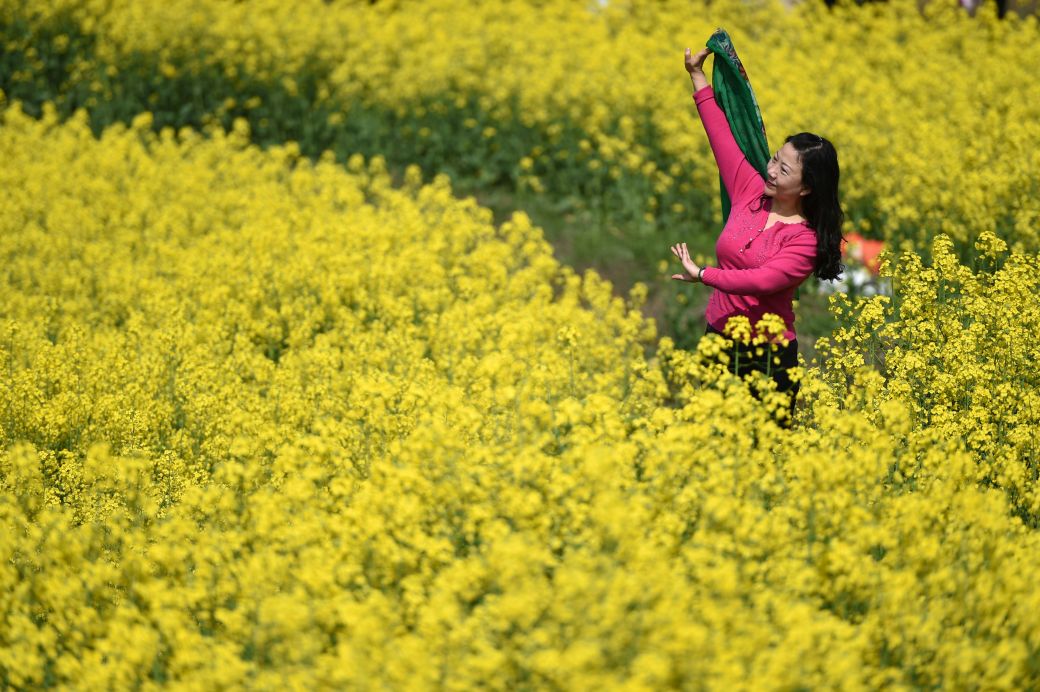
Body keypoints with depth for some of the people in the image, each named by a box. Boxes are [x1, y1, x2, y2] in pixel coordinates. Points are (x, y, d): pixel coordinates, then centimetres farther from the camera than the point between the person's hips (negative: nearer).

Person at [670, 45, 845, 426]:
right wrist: (698, 76, 14)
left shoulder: (807, 239, -14)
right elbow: (722, 136, 9)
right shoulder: (751, 192, 1)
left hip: (768, 359, -5)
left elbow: (763, 281, -28)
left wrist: (702, 274, -26)